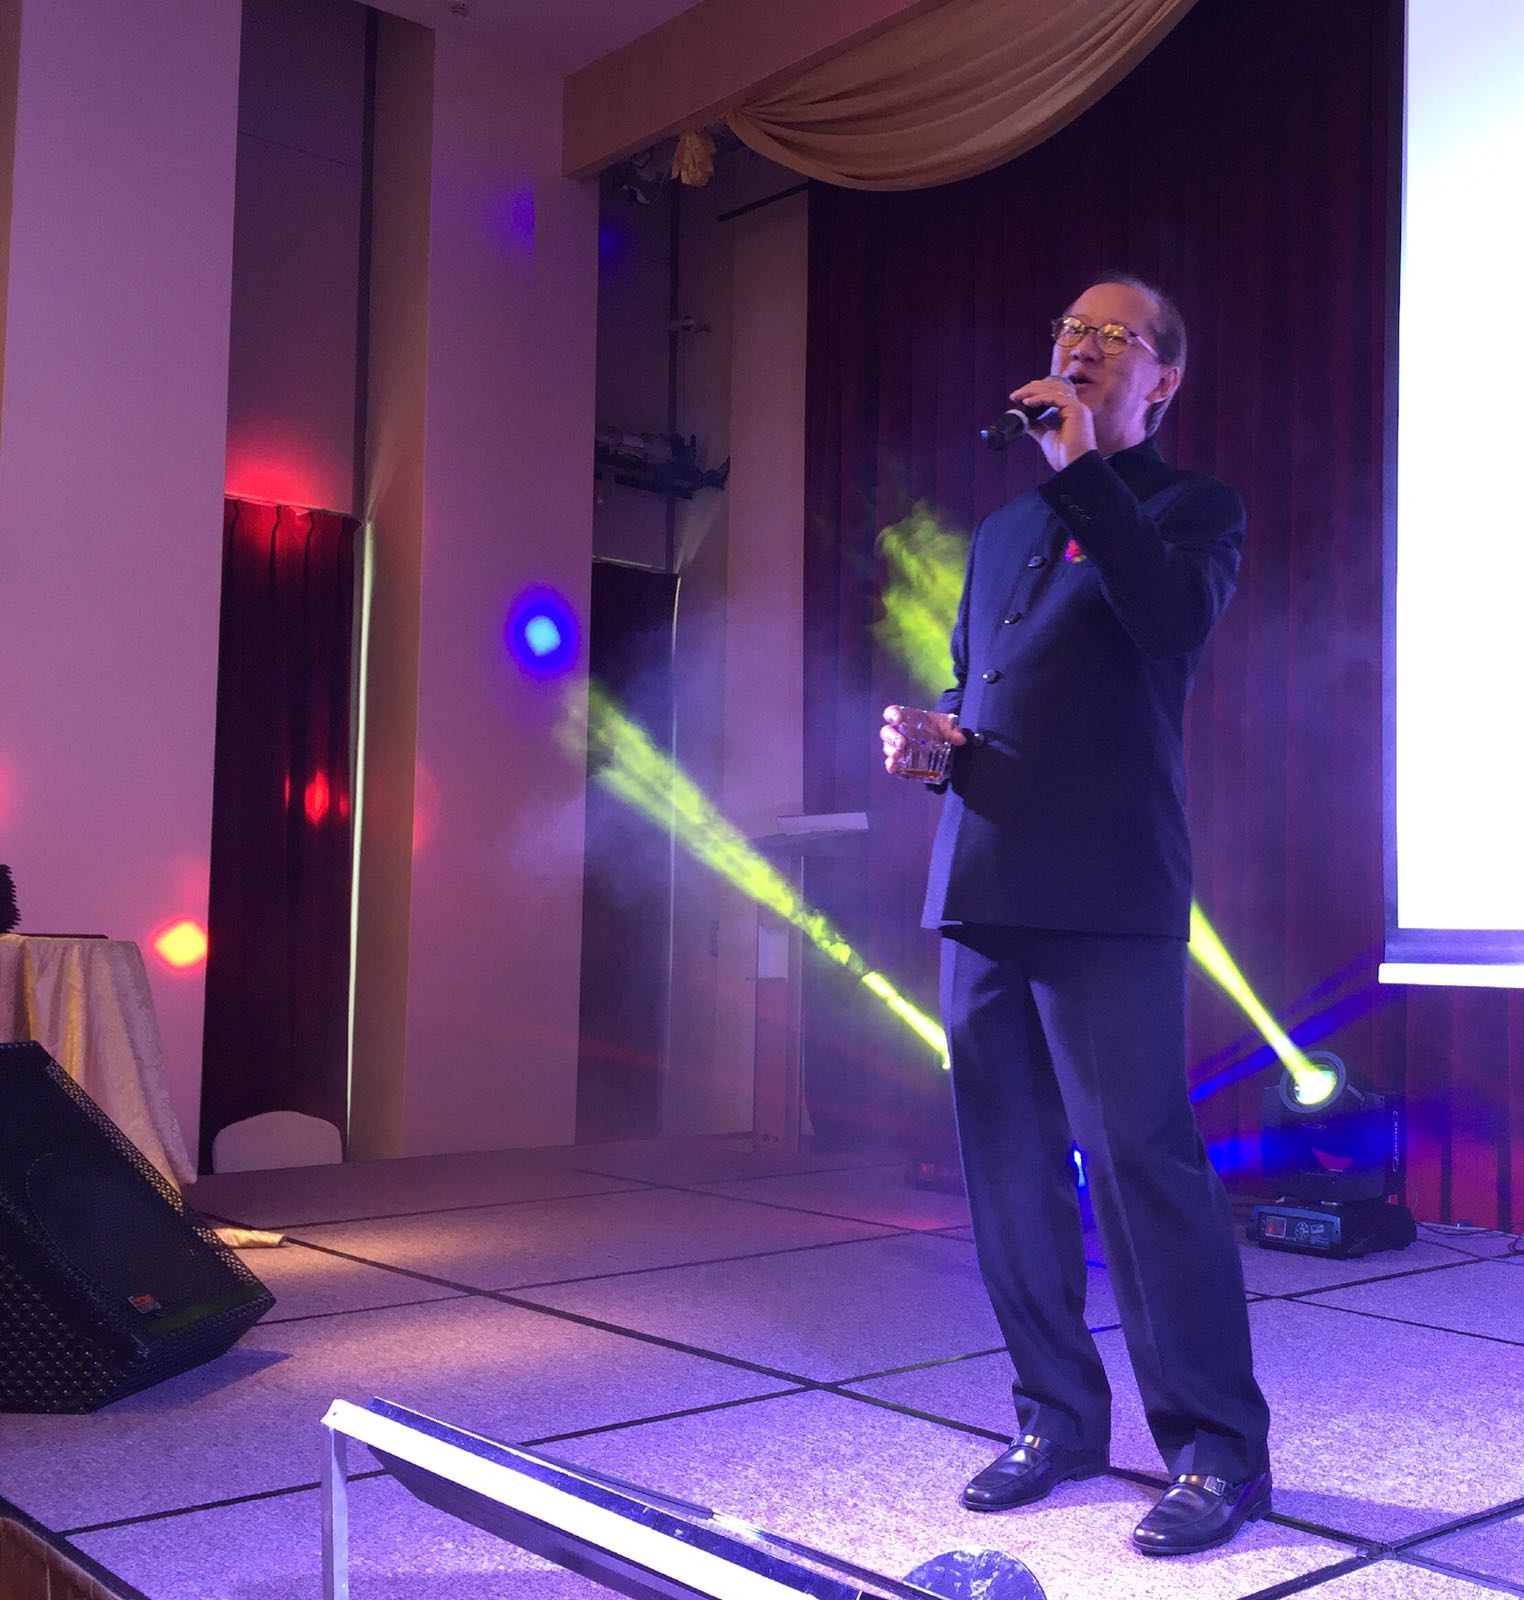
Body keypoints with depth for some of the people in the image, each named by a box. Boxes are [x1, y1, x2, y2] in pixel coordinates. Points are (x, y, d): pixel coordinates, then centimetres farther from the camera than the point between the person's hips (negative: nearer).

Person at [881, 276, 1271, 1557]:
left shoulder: (1192, 505, 7)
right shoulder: (1003, 529, 25)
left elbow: (1179, 619, -15)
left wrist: (1083, 471, -12)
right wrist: (929, 737, 8)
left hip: (1106, 889, -6)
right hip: (982, 884, 7)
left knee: (1139, 1155, -9)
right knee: (1011, 1169, 9)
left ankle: (1218, 1449, 5)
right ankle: (1057, 1419, 22)